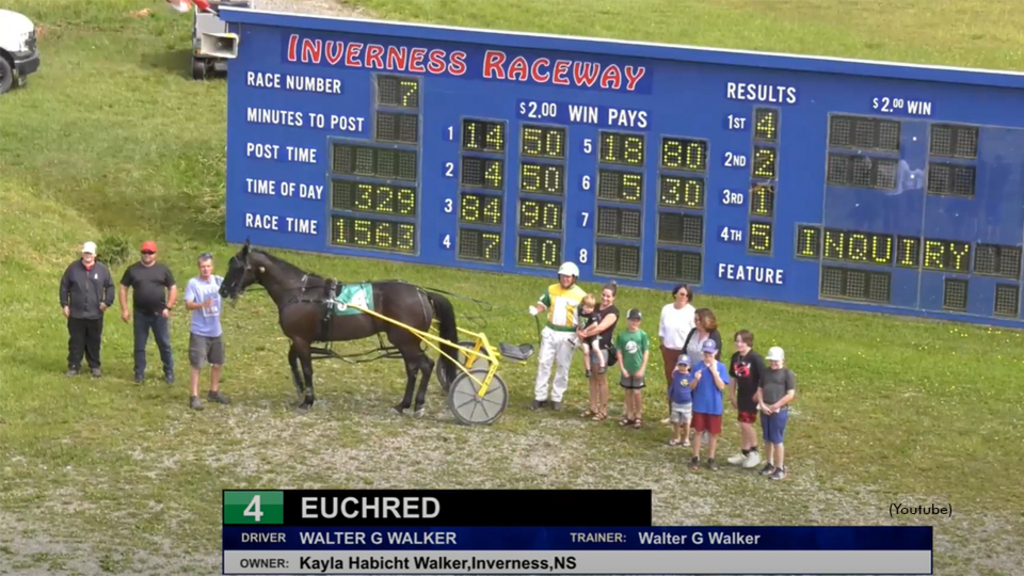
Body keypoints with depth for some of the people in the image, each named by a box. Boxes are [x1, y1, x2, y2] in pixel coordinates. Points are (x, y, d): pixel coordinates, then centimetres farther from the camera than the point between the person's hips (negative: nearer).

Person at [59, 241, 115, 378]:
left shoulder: (102, 269, 0)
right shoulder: (73, 268, 0)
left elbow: (110, 286, 8)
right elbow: (64, 287, 5)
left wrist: (107, 302, -3)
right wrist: (64, 304, 1)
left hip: (95, 315, 0)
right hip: (76, 314, 0)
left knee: (94, 342, 8)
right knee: (76, 342, 4)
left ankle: (94, 366, 19)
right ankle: (74, 366, 11)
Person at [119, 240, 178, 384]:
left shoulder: (163, 270, 2)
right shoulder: (133, 270, 3)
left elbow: (173, 288, 6)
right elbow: (123, 288, 6)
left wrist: (168, 307, -5)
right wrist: (124, 309, -2)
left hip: (159, 314, -1)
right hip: (140, 314, 1)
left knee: (164, 344, 3)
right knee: (139, 345, 6)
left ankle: (169, 373, 12)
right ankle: (139, 373, 15)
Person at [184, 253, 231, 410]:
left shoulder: (218, 281, 1)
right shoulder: (193, 283, -11)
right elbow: (188, 304, -16)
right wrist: (202, 304, -33)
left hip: (216, 331, 5)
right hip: (199, 332, -5)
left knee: (217, 363, 15)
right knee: (197, 365, -6)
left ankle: (214, 392, 31)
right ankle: (194, 397, -2)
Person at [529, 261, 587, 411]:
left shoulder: (580, 295, -7)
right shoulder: (552, 289, 3)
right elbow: (543, 304, 10)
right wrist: (536, 310, -13)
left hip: (567, 335, -3)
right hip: (550, 332, 3)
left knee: (563, 367, 4)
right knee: (544, 363, 3)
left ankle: (557, 398, 14)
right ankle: (540, 396, 10)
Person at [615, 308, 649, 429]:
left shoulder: (642, 335, -6)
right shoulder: (621, 336, -2)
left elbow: (646, 353, -5)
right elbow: (619, 353, 1)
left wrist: (642, 369, -9)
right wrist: (622, 368, -4)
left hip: (638, 369, -3)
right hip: (626, 370, 3)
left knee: (636, 392, -1)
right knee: (628, 393, 11)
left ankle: (639, 417, 11)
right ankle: (629, 416, 21)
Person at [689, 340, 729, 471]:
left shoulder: (721, 367, -7)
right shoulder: (698, 366, -4)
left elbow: (721, 387, -14)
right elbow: (692, 387, -2)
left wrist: (714, 371, -22)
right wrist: (696, 379, -24)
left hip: (714, 407, 0)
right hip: (699, 405, 0)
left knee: (713, 433, 8)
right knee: (698, 431, 6)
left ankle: (711, 459, 19)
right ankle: (695, 458, 15)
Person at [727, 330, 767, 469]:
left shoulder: (755, 358, -19)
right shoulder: (736, 357, 2)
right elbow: (732, 377, 12)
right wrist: (732, 395, 14)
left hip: (752, 396, -7)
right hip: (741, 395, 7)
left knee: (746, 424, -8)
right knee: (743, 425, 13)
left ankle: (754, 453, 6)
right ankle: (744, 453, 22)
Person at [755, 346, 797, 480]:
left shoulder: (787, 374, -6)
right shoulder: (766, 372, 11)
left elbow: (790, 394, -11)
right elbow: (760, 390, 12)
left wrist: (775, 406, -13)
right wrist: (762, 405, -6)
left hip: (779, 411, -6)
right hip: (765, 411, 6)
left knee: (777, 440, -4)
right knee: (768, 439, 12)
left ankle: (780, 468, 2)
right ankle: (770, 464, 24)